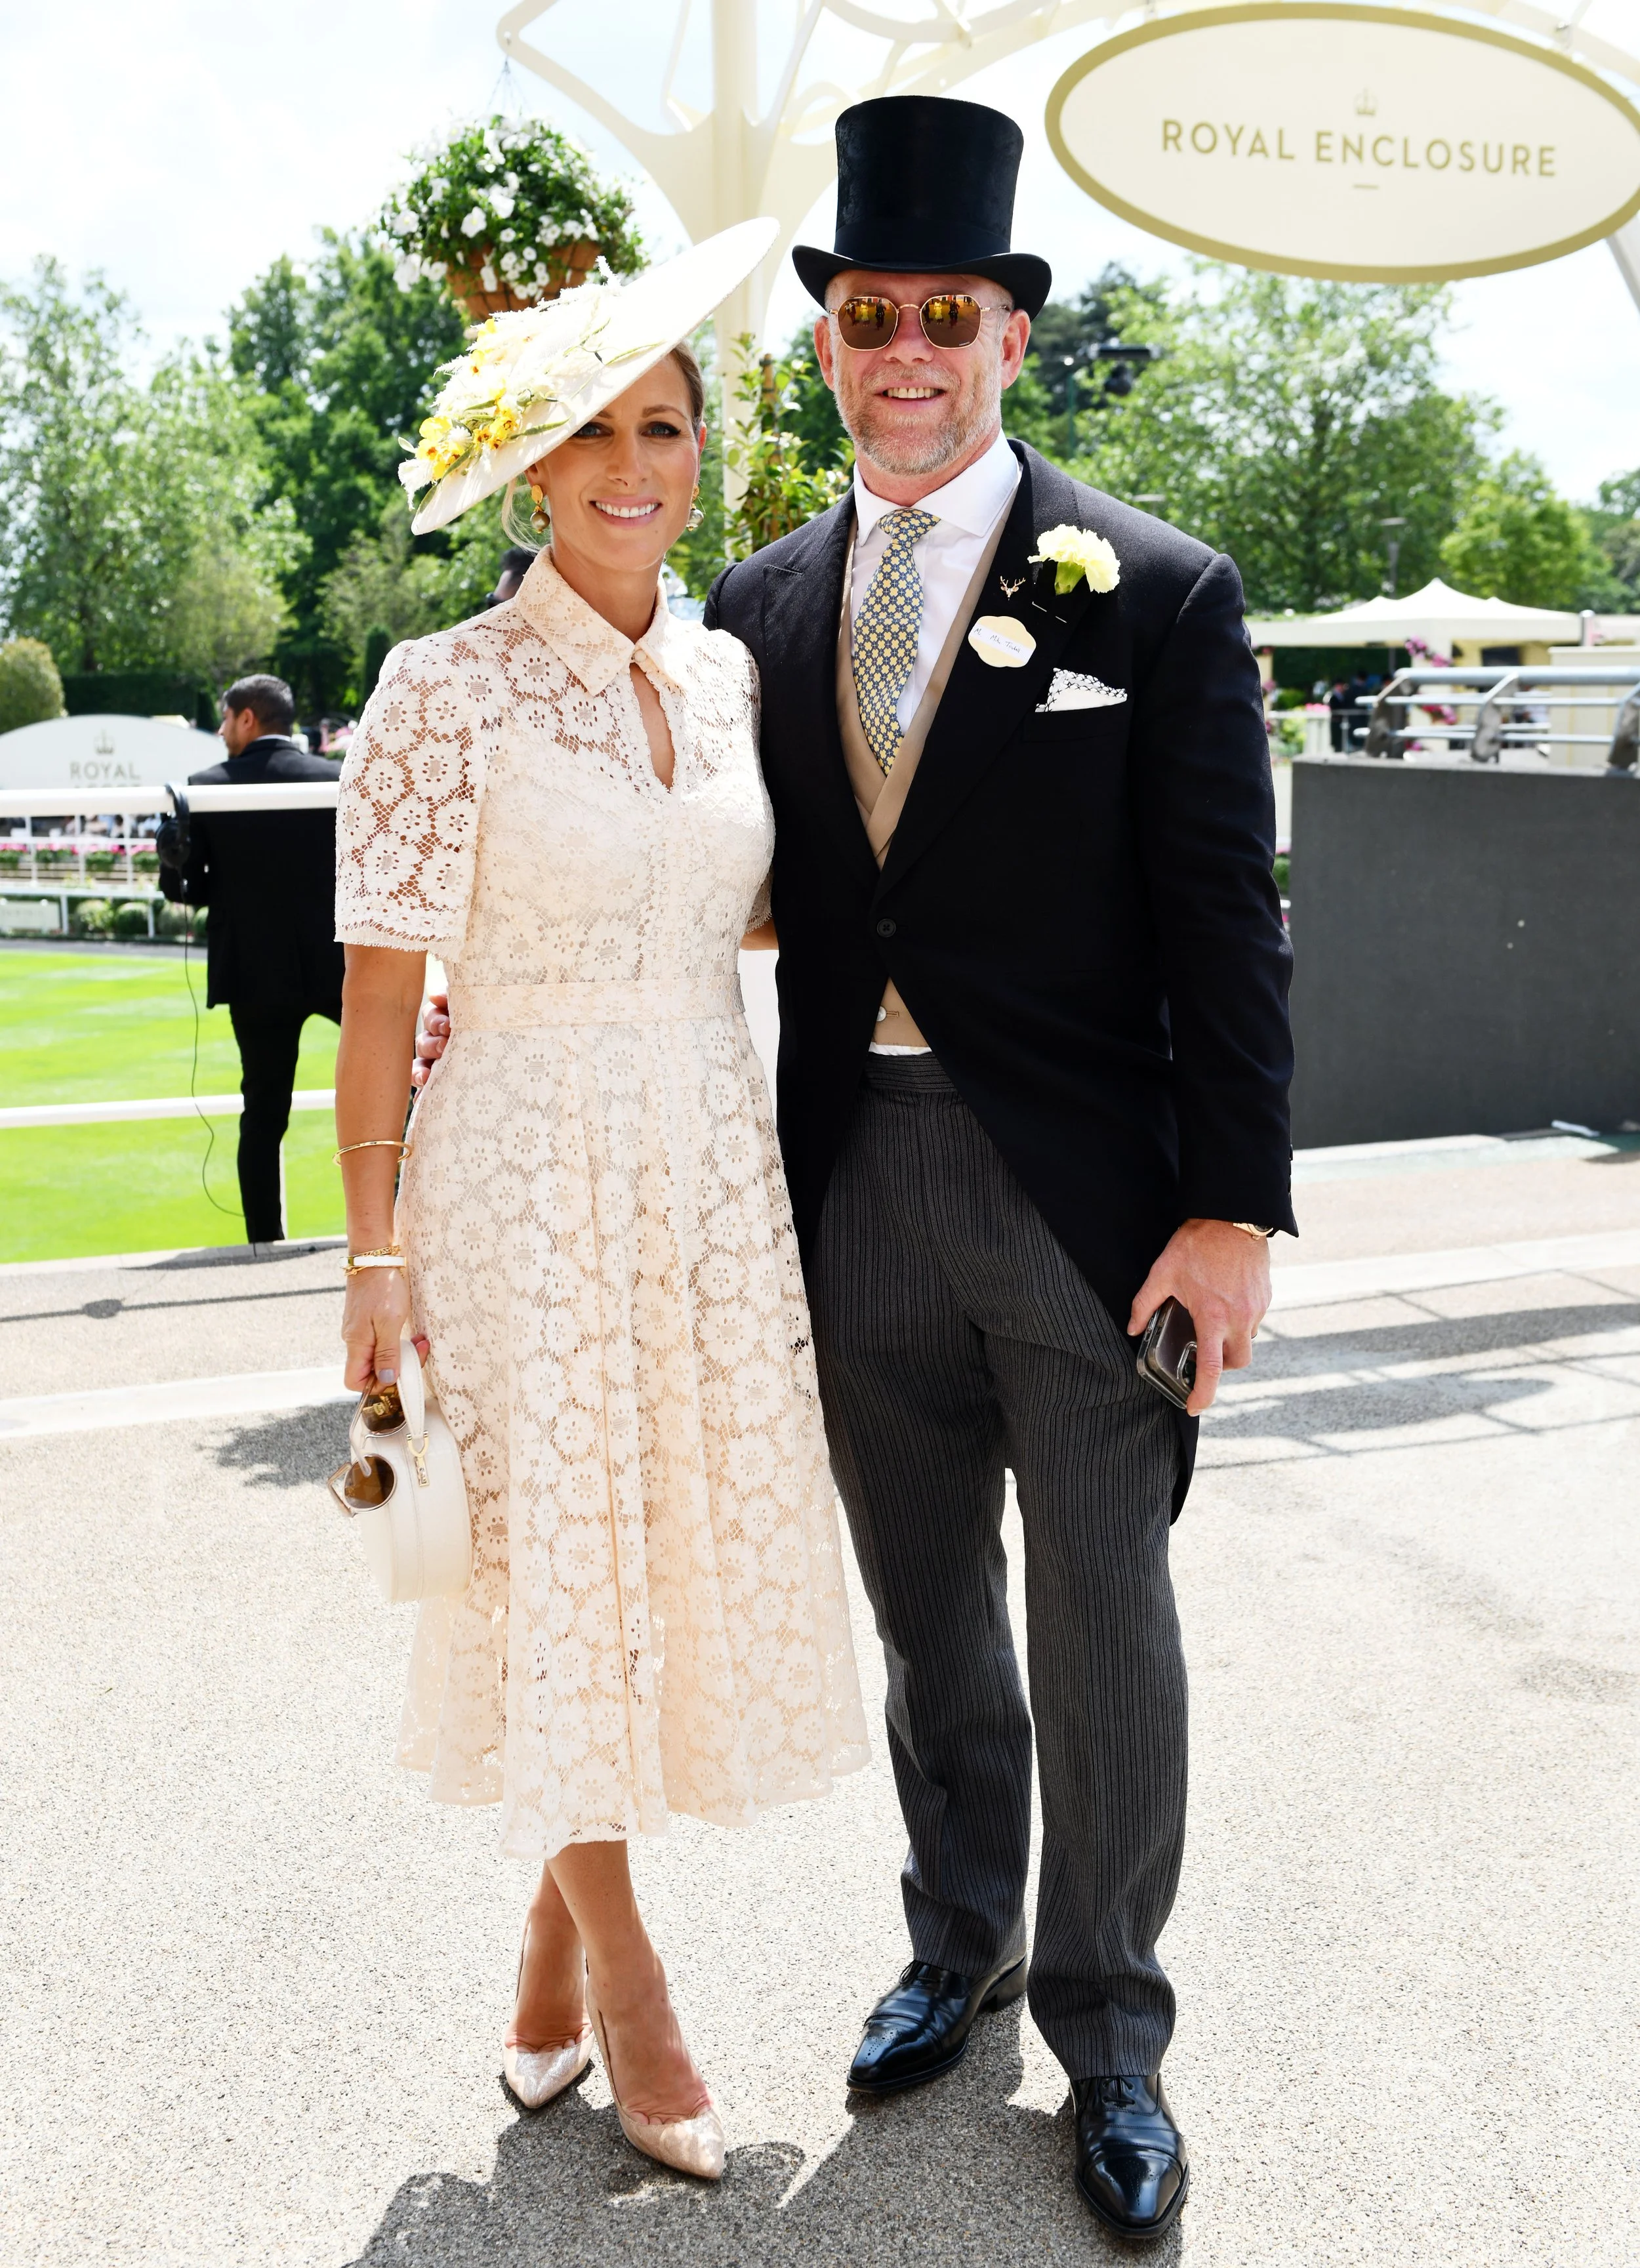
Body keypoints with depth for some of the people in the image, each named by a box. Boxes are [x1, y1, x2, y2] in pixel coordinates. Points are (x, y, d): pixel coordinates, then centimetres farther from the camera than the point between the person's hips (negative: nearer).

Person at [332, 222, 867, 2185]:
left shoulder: (729, 673, 7)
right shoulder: (447, 690, -9)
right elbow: (381, 990, -9)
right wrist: (376, 1249, -9)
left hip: (712, 1163, 5)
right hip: (527, 1172, -5)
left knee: (689, 1547, 10)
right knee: (558, 1560, 5)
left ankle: (553, 1933, 31)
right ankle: (623, 1977, 26)